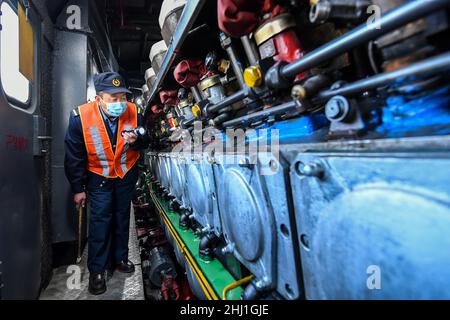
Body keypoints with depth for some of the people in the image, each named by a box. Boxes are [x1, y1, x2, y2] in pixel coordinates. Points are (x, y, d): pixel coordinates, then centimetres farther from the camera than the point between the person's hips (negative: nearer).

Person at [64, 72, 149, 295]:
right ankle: (97, 270, 17)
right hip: (99, 176, -2)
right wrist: (78, 188, -7)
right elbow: (74, 156, -13)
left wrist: (135, 141, -28)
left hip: (126, 174, 3)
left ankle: (119, 258, 34)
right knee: (100, 220, -1)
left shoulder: (134, 112, -19)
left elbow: (145, 142, -3)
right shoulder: (80, 116, -24)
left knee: (122, 217, 15)